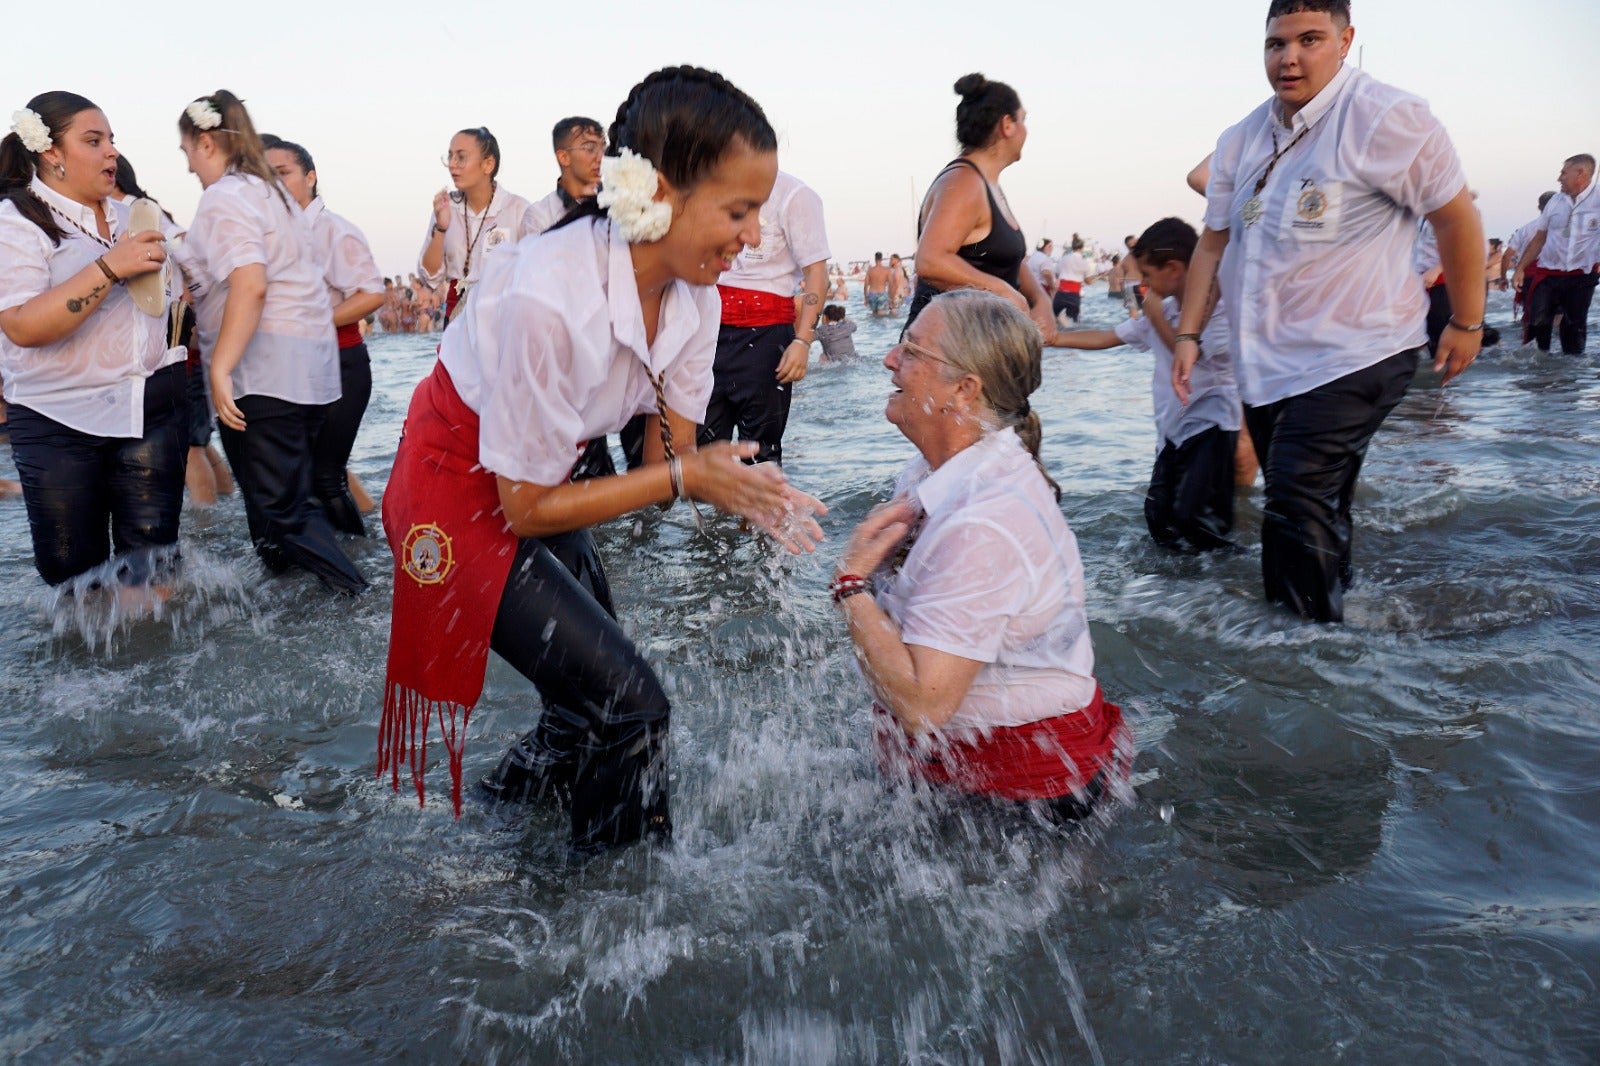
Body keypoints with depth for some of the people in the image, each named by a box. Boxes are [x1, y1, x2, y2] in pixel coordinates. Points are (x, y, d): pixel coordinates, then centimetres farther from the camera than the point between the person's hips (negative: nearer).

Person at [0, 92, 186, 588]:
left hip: (153, 410, 4)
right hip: (59, 421, -4)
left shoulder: (131, 216, 12)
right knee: (71, 568, 4)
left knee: (151, 561, 0)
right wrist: (111, 267, -24)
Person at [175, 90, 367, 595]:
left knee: (279, 512, -8)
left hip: (263, 371, -10)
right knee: (290, 502, 16)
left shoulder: (225, 197, -9)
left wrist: (220, 369, -24)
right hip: (312, 366, 10)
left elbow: (250, 286, -22)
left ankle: (359, 604, -12)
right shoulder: (272, 191, 20)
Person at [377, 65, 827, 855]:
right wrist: (684, 477, -26)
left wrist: (743, 492, -26)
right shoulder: (547, 300, -34)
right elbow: (527, 507, -25)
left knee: (591, 706, 14)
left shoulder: (692, 297, -11)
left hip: (535, 485, 8)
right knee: (628, 703, -10)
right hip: (463, 495, -7)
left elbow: (670, 452, -5)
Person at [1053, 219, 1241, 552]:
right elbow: (1104, 337, 12)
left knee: (1192, 519, -16)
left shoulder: (1219, 306, -12)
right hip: (1173, 429, 8)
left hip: (1210, 426, -8)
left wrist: (1156, 317, -8)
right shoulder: (1163, 309, 8)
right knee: (1160, 520, 9)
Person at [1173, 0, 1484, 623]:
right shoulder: (1241, 142, 8)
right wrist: (1189, 334, 5)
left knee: (1298, 498, -17)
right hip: (1266, 362, 7)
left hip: (1353, 355, -7)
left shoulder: (1386, 120, -12)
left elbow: (1456, 219, -7)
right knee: (1315, 509, 16)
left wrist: (1467, 323, -1)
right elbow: (1213, 244, 12)